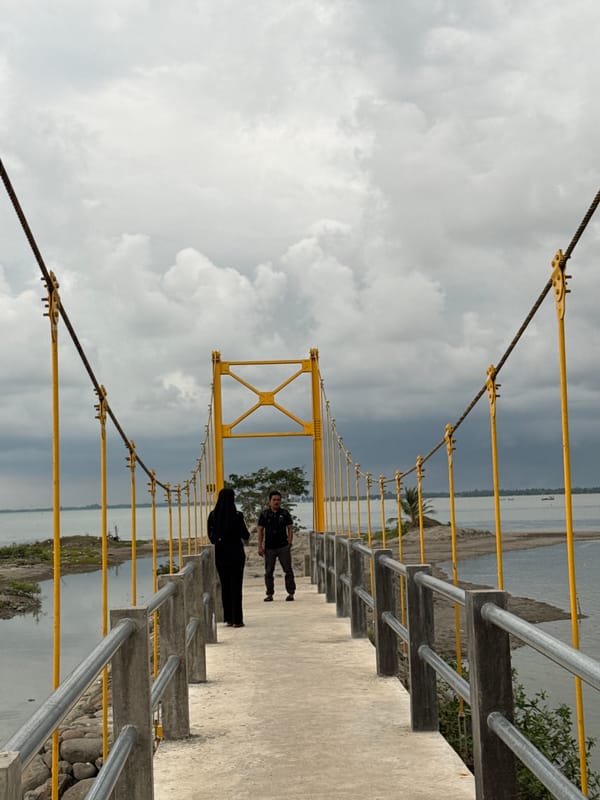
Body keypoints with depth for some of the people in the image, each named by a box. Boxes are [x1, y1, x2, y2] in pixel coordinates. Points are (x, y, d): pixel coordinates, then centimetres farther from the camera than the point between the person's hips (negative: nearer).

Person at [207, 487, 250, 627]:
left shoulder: (213, 515, -2)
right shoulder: (236, 516, -13)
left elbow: (211, 536, 5)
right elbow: (245, 535, -8)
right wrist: (246, 537, 14)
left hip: (220, 553, 4)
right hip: (236, 553, -4)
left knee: (225, 586, 12)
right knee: (236, 585, 2)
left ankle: (228, 618, 14)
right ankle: (237, 619, 1)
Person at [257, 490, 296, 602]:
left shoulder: (285, 513, 6)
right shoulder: (264, 514, 5)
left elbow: (290, 529, 7)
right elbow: (260, 530, 6)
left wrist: (290, 543, -4)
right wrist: (260, 546, 0)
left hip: (283, 547, -1)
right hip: (269, 547, 1)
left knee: (288, 570, -3)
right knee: (268, 572, 3)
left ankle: (291, 593, 2)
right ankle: (270, 594, 11)